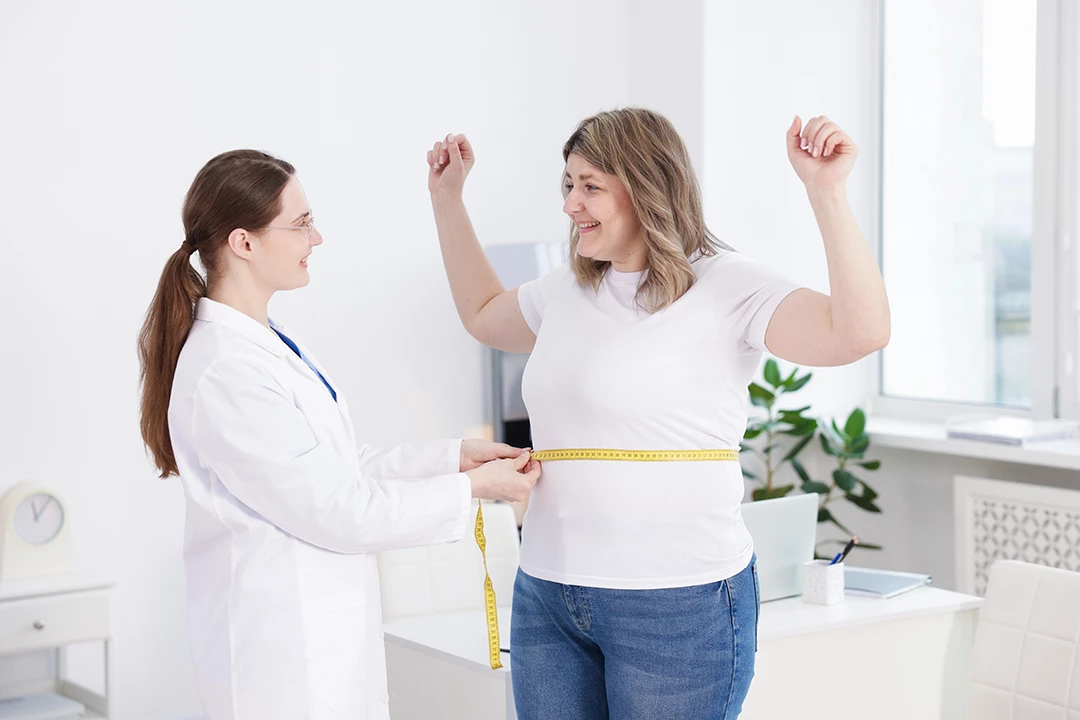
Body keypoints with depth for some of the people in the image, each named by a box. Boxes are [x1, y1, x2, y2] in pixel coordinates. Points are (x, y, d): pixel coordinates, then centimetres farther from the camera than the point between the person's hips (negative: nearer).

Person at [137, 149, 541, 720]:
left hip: (321, 627, 9)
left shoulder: (266, 341, 8)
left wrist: (454, 456, 8)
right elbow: (338, 512, -19)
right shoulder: (226, 372, -23)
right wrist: (471, 489, -10)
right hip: (280, 650, -9)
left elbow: (335, 465, 14)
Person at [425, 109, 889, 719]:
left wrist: (827, 191, -30)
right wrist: (447, 197, 29)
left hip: (678, 606, -6)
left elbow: (860, 332, -24)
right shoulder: (567, 290, 12)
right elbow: (483, 313, 33)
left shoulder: (726, 287, -10)